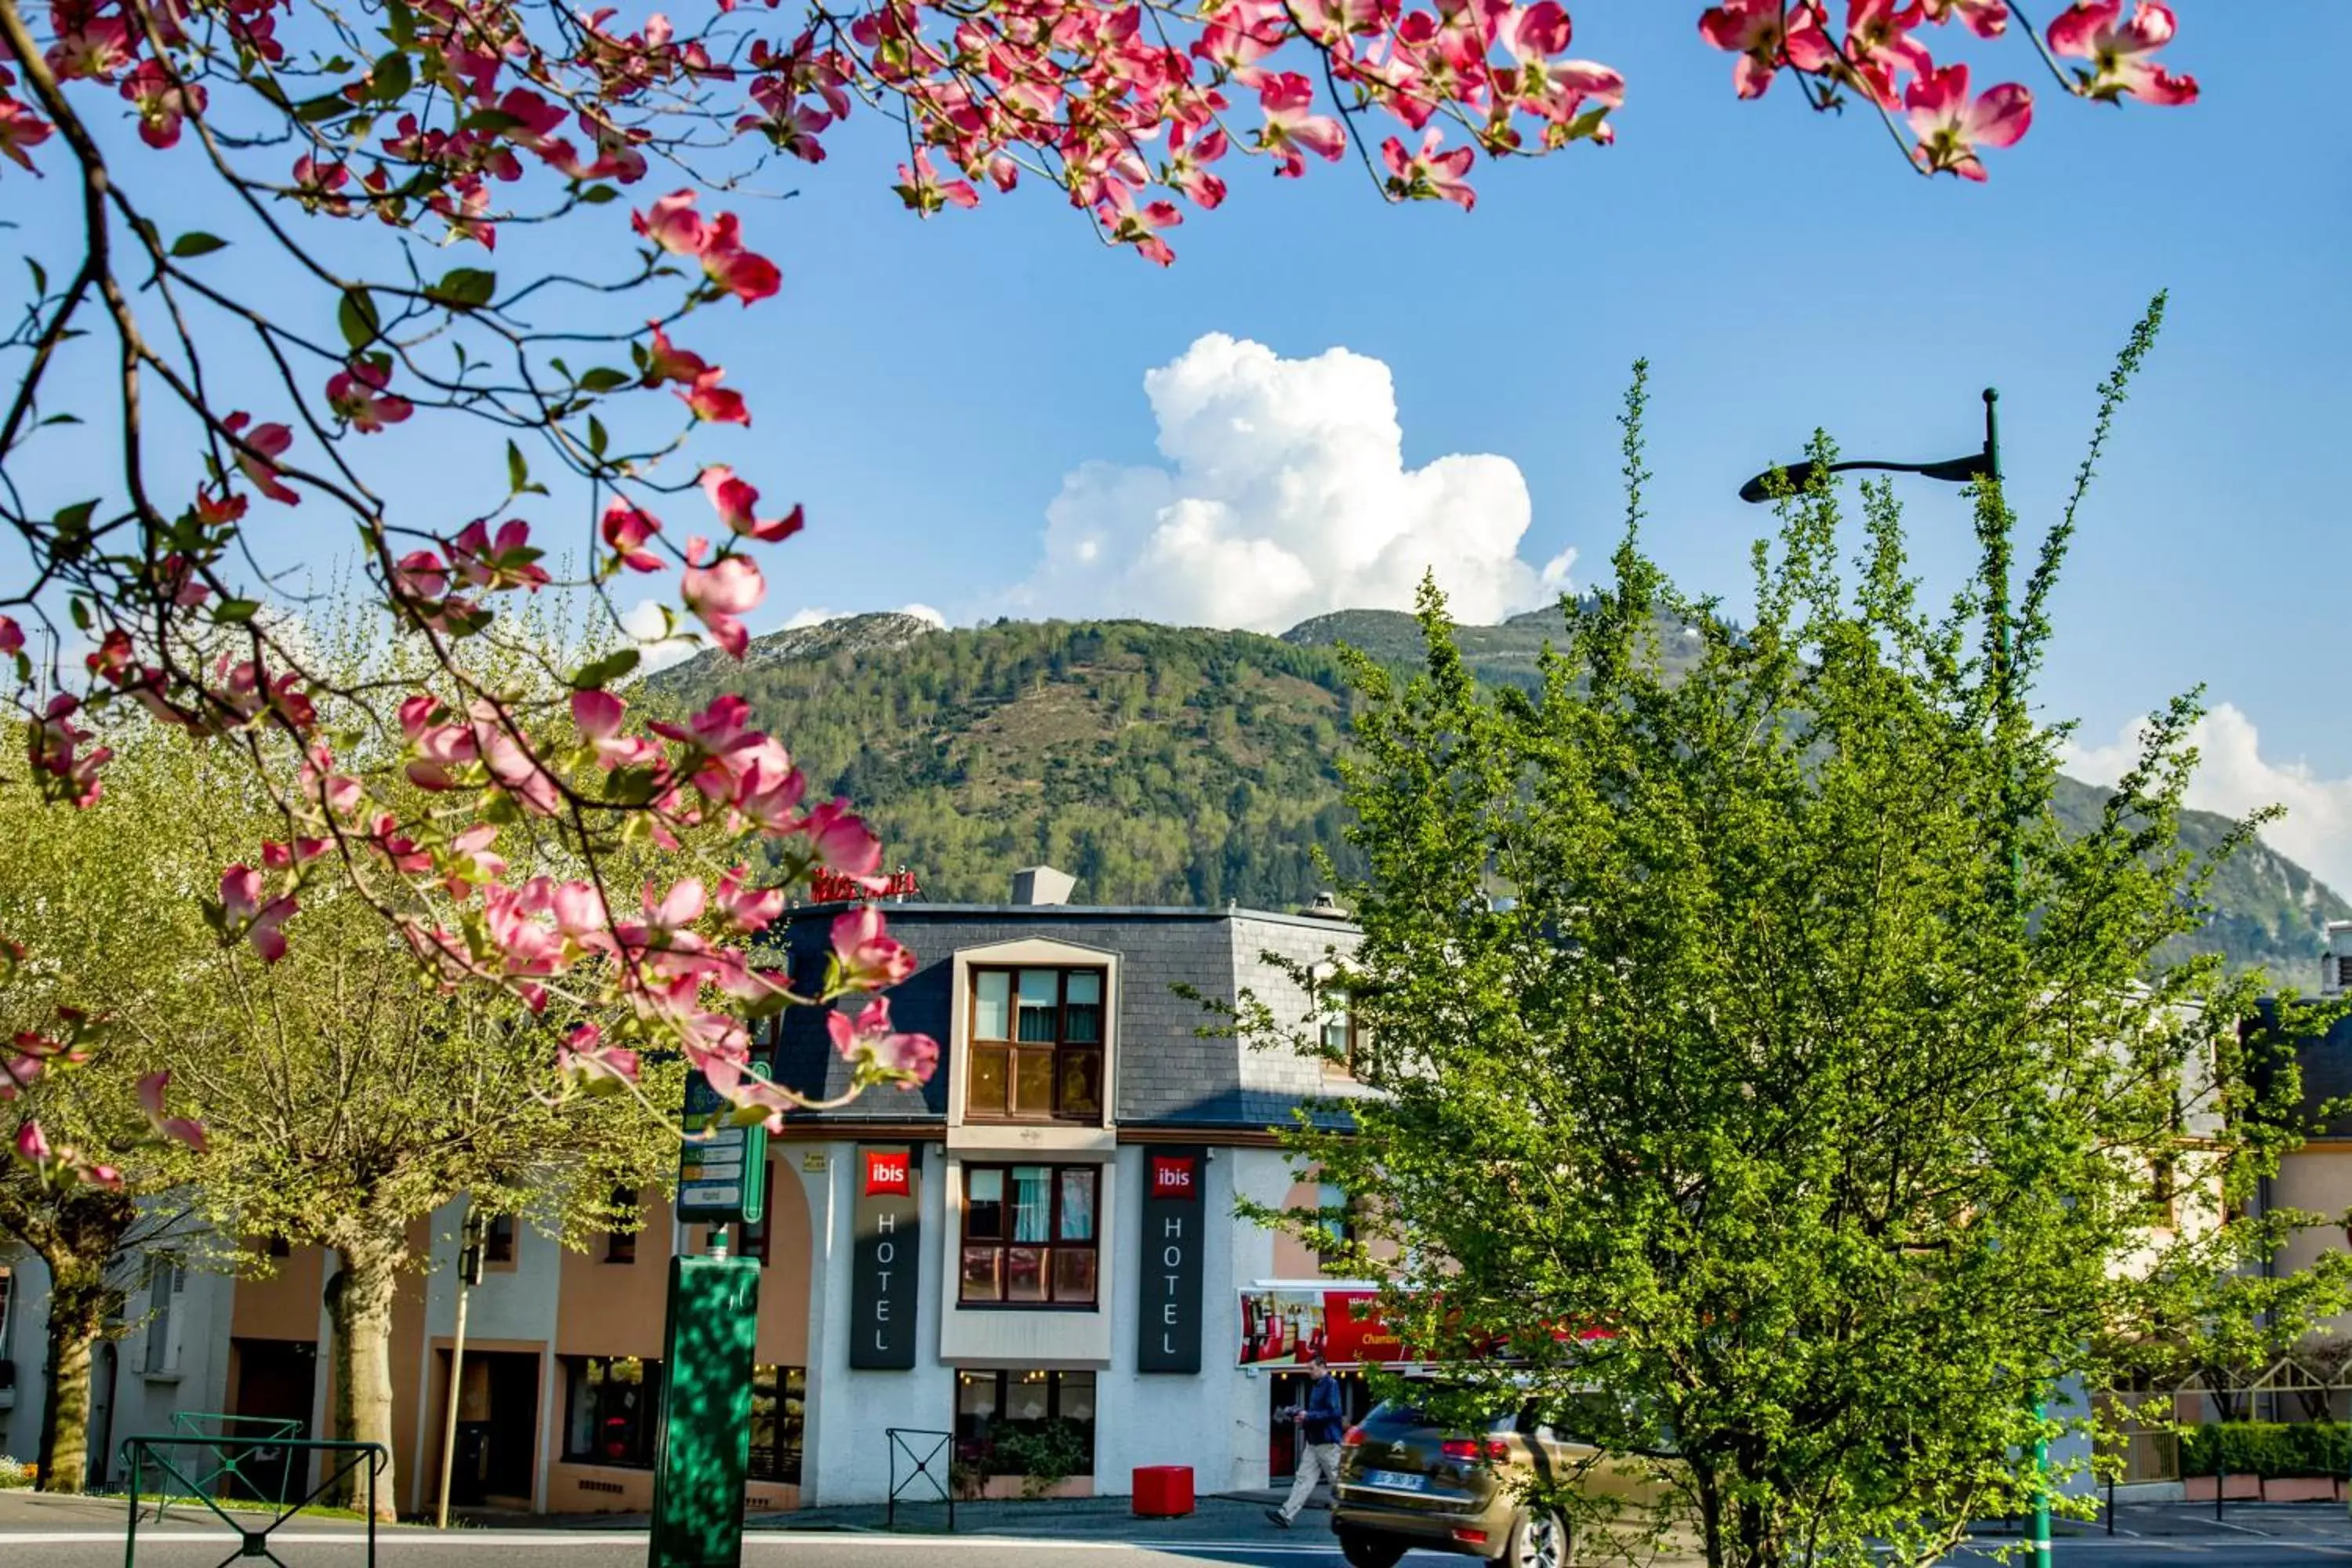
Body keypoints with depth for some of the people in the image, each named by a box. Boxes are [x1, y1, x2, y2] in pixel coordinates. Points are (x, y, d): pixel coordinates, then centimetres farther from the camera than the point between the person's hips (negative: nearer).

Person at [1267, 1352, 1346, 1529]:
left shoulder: (1331, 1384, -12)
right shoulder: (1316, 1385, 16)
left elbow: (1334, 1412, -20)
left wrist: (1308, 1416, -18)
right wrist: (1301, 1415, 6)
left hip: (1328, 1442, -9)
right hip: (1313, 1441, 9)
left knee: (1337, 1482, 1)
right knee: (1304, 1478, 1)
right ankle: (1286, 1515, -5)